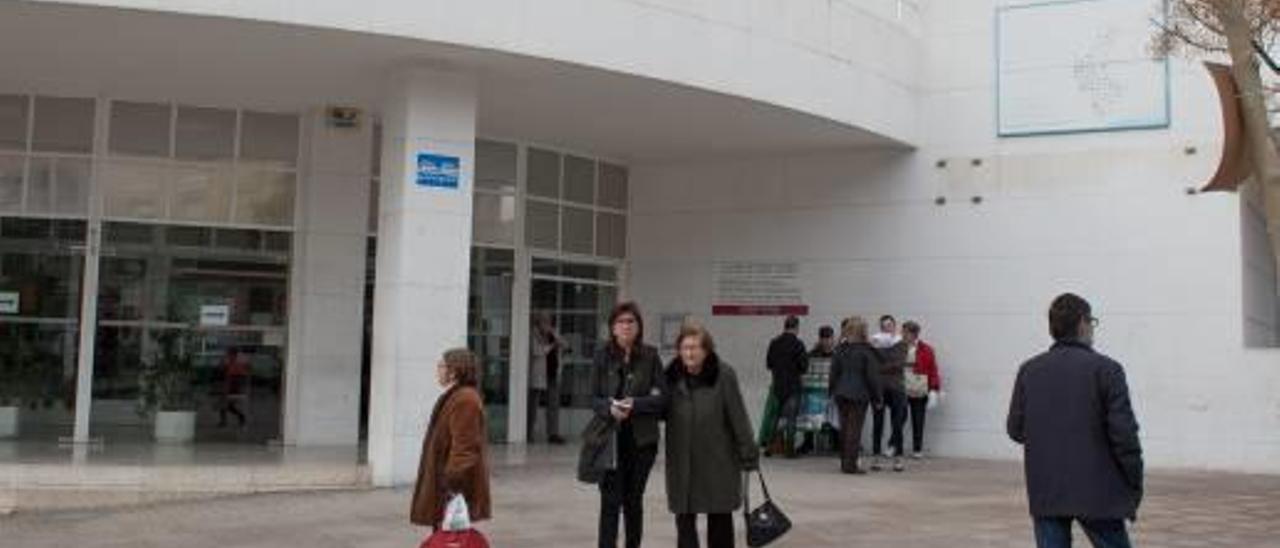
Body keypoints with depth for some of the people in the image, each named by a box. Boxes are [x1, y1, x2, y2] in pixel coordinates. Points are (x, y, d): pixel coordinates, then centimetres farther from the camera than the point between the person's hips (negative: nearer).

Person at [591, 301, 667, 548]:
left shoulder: (650, 356, -1)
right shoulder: (603, 356, 0)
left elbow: (661, 397, -4)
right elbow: (594, 398, 0)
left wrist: (634, 405, -19)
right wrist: (610, 407, -20)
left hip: (641, 438, 1)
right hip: (610, 437, -1)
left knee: (633, 499, 13)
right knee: (610, 500, -5)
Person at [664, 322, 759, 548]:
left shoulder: (724, 375, -13)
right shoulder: (672, 375, -3)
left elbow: (738, 417, -10)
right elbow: (662, 411, 7)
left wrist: (748, 455, -8)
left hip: (718, 460, -2)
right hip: (682, 461, 2)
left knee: (720, 518, 13)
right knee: (684, 517, 3)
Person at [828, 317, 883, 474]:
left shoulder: (840, 349, 5)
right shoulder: (867, 351, -10)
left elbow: (833, 373, 9)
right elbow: (872, 377, -7)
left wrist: (832, 391, 18)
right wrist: (876, 398, -1)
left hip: (841, 394, 5)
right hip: (859, 395, -5)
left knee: (844, 428, 13)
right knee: (855, 429, -3)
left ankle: (845, 462, 19)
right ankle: (851, 464, -4)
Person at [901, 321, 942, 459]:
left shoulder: (926, 350, -4)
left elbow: (933, 372, -1)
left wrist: (934, 391, -5)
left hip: (920, 393, 0)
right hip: (901, 392, 0)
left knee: (918, 422, 8)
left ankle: (917, 450, 17)